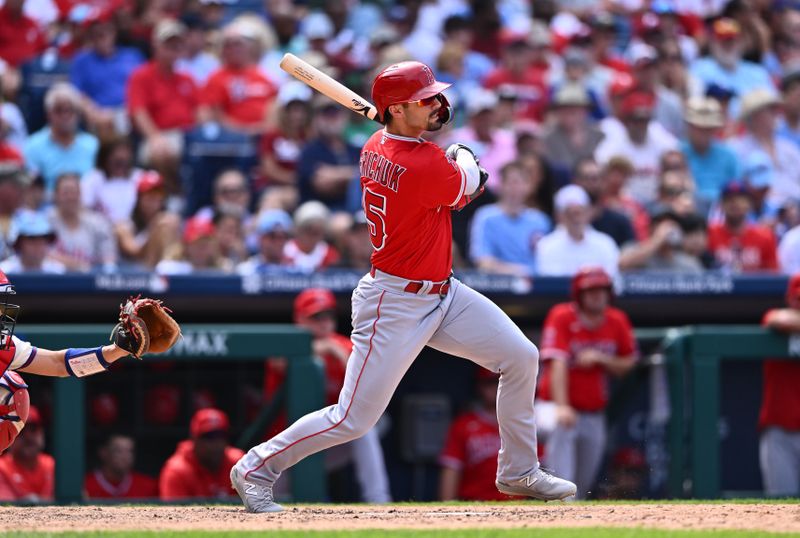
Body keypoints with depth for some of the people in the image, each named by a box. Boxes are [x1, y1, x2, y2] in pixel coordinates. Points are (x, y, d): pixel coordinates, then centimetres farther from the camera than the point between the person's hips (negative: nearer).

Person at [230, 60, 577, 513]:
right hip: (396, 304, -10)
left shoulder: (375, 149, 1)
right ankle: (256, 469, 13)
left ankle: (519, 472, 21)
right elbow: (466, 184, -3)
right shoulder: (424, 167, -27)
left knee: (521, 357, 8)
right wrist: (462, 156, 17)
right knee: (354, 420, -4)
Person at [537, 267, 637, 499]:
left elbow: (627, 365, 10)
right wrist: (562, 407, -35)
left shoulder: (617, 322, 3)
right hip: (565, 411, -5)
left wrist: (600, 359, -13)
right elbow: (558, 363, -23)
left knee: (583, 484, 9)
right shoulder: (562, 317, -13)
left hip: (594, 417, 5)